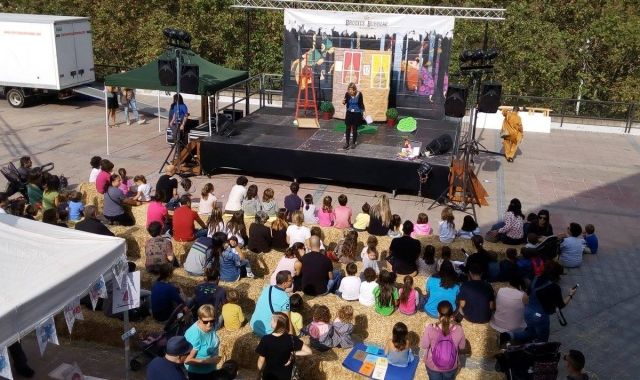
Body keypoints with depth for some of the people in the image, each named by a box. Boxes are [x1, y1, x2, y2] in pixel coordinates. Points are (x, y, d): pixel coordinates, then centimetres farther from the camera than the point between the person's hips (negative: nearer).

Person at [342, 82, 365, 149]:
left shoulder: (359, 94, -15)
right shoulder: (347, 94, -12)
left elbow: (361, 104, -4)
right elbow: (345, 102, 3)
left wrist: (363, 112, -1)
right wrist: (343, 102, -20)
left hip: (357, 113, -1)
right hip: (349, 113, 2)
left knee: (354, 129, 8)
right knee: (348, 128, 4)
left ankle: (354, 143, 21)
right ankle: (347, 143, 15)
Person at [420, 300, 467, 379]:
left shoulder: (430, 329, -30)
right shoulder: (458, 329, -26)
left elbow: (423, 346, -15)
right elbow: (462, 346, -7)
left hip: (432, 366, 0)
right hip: (451, 366, 1)